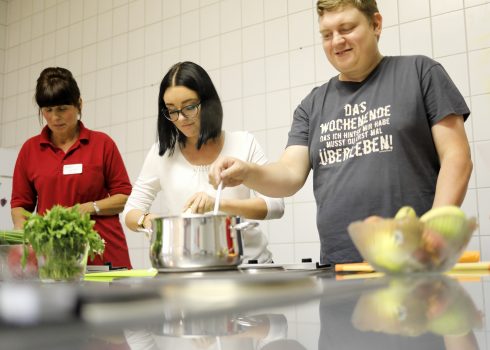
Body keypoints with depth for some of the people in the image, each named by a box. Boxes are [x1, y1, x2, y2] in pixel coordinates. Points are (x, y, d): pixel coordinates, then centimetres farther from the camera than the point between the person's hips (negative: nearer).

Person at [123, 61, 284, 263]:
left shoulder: (243, 143, 5)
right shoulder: (162, 152, 9)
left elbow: (276, 205, -2)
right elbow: (131, 212, 11)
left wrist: (220, 204, -15)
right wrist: (146, 220, -12)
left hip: (246, 259, -1)